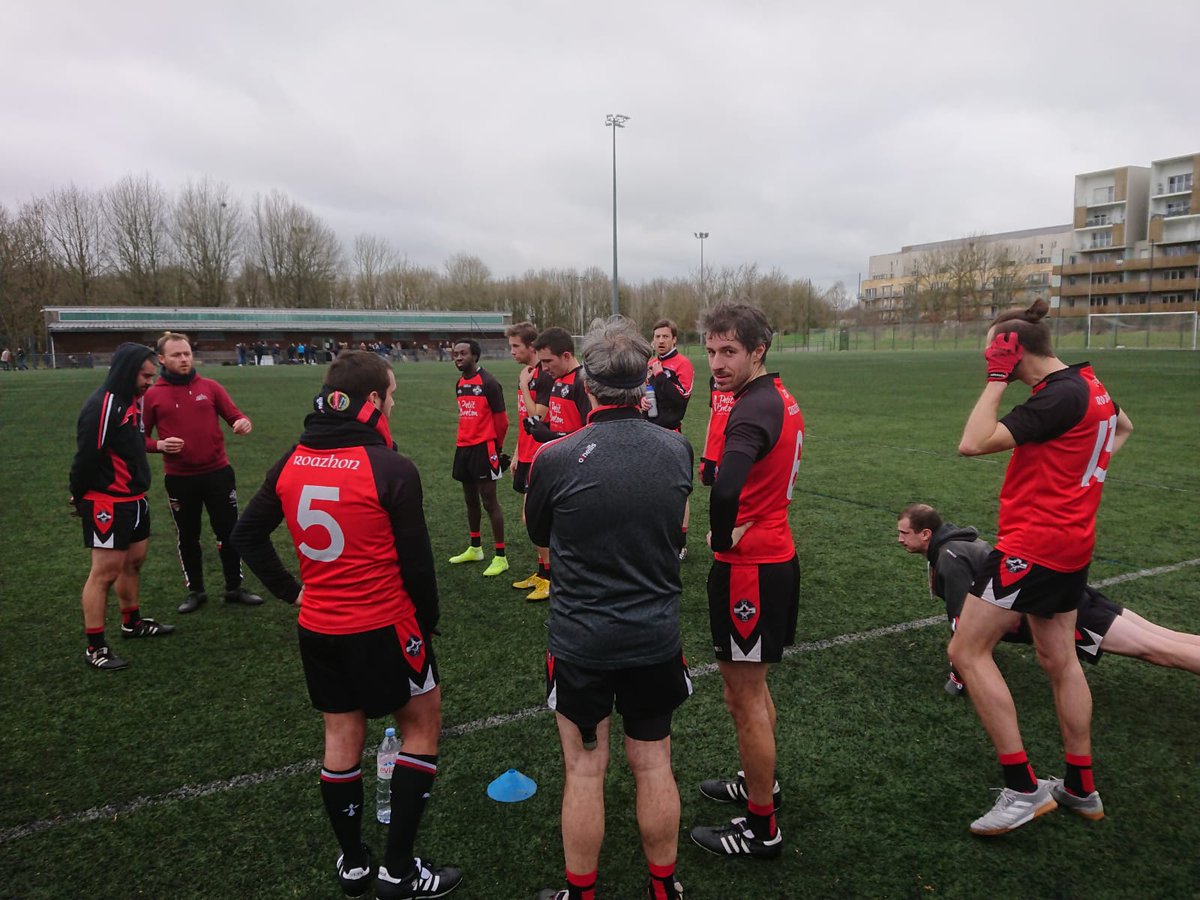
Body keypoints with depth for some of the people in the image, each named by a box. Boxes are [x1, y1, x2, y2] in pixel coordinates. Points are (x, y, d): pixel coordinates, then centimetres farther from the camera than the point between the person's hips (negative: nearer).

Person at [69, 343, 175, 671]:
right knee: (105, 571, -4)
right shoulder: (102, 405, -21)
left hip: (134, 499, 9)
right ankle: (95, 647, 6)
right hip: (107, 503, -9)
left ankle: (132, 623, 36)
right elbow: (86, 455, -19)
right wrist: (79, 497, -10)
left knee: (134, 561, 19)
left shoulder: (134, 399, 9)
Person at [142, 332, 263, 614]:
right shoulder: (152, 395, -2)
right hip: (179, 479, 0)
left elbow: (234, 415, 2)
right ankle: (195, 591, 29)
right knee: (187, 536, 13)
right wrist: (160, 445, -17)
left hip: (218, 473, 1)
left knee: (229, 531, 8)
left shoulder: (210, 387, 1)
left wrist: (244, 422, -22)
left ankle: (234, 587, 24)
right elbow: (140, 437, 4)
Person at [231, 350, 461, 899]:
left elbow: (247, 535, 8)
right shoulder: (391, 469, -19)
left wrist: (290, 590, 13)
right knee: (422, 729, 13)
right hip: (383, 627, -6)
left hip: (317, 628, 6)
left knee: (341, 737, 19)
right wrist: (427, 621, 2)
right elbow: (416, 561, -13)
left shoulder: (292, 462, -1)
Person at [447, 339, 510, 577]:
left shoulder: (488, 383, -13)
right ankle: (475, 549, 33)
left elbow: (501, 419, -10)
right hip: (464, 447, 8)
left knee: (489, 501, -6)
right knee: (470, 500, 17)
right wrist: (463, 441, 15)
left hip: (483, 447, -8)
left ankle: (500, 557, 1)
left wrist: (497, 447, -3)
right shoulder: (460, 384, 11)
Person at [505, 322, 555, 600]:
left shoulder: (545, 376, -16)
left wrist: (524, 386, -16)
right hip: (525, 456, 9)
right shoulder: (524, 375, 13)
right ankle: (541, 571, 25)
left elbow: (537, 417, -21)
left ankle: (548, 577, 6)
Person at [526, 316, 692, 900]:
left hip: (580, 640, -3)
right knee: (654, 766, 18)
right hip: (658, 636, 3)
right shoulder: (678, 450, -10)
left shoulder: (556, 458, -20)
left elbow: (538, 533, -1)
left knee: (584, 771, 13)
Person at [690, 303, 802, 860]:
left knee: (744, 698, 4)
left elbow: (725, 489, -40)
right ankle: (761, 783, 43)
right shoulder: (780, 398, 9)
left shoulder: (753, 410, -23)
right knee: (752, 686, 25)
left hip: (747, 568, -10)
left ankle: (761, 828, 18)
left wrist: (722, 538, -21)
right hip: (775, 553, 10)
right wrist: (737, 530, 8)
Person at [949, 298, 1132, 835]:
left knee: (967, 652, -5)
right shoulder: (1087, 384, 9)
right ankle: (1081, 788, 31)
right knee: (1059, 660, 19)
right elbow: (1123, 427, 30)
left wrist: (997, 379, -18)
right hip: (1071, 544, 10)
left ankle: (1023, 790, -1)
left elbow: (973, 443, -27)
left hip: (1033, 544, -10)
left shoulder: (1058, 398, -21)